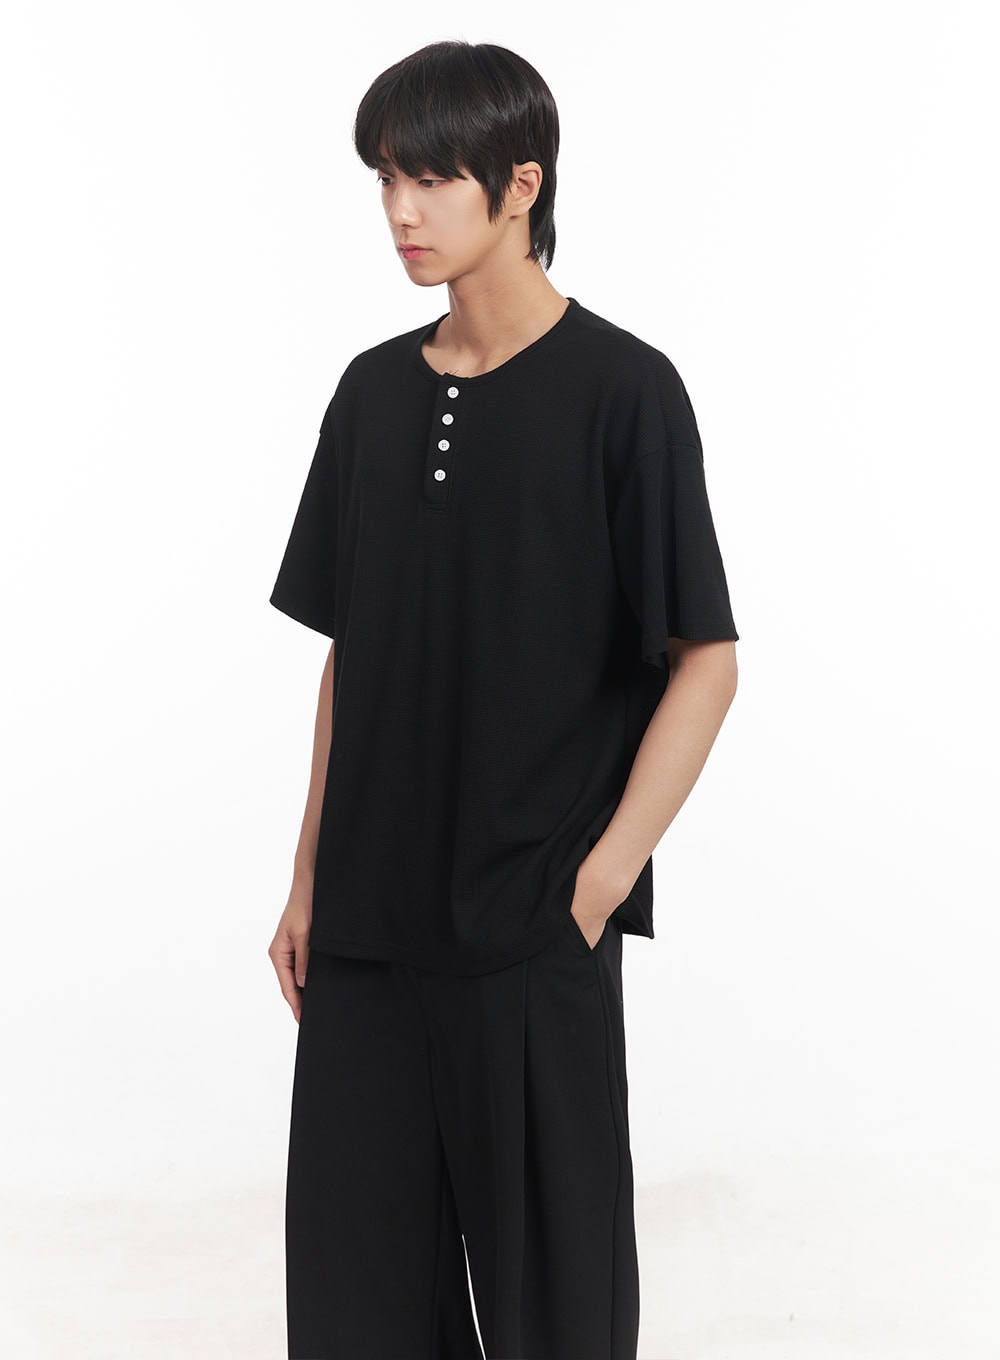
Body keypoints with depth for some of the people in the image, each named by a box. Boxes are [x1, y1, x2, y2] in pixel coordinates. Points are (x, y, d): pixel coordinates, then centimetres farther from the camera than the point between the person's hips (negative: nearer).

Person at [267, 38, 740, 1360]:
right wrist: (310, 878, 11)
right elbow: (348, 653, 13)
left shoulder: (622, 388, -7)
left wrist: (602, 879, -13)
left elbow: (705, 659, -7)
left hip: (533, 929, -5)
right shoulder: (374, 393, 8)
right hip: (366, 921, 5)